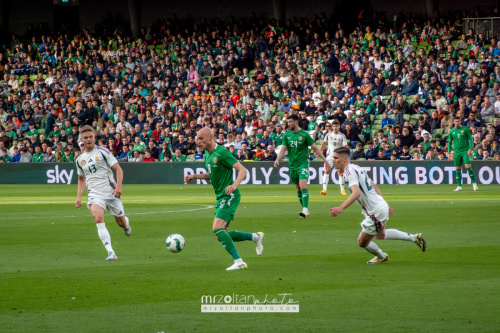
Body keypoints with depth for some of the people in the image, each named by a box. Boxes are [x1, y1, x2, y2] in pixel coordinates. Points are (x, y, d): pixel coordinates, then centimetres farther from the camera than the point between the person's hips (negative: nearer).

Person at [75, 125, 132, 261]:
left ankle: (126, 223, 50)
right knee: (98, 219, -26)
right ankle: (111, 253, -30)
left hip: (111, 193, -1)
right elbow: (81, 178, 25)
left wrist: (118, 187, -16)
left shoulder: (103, 152, -2)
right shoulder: (80, 159, 10)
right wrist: (79, 196, 14)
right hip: (95, 195, 1)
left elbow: (118, 169, -3)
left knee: (121, 222, 7)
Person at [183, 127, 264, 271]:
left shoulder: (222, 153, -17)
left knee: (218, 229, -22)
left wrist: (234, 185, -36)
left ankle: (239, 261, -20)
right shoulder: (207, 154, 12)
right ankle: (255, 237, 26)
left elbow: (242, 170, -19)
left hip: (229, 196, -10)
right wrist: (194, 176, 13)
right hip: (220, 198, 10)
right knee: (221, 235, 10)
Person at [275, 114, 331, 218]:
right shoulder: (287, 135, 5)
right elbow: (283, 149, 5)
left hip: (303, 163, -5)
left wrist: (325, 161, -4)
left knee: (303, 186, -19)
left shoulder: (304, 134, -8)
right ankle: (304, 208, 19)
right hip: (292, 165, 5)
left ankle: (305, 210, -24)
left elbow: (315, 148, -3)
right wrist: (278, 159, -15)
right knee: (298, 188, 9)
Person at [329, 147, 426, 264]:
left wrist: (340, 208, -44)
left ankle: (381, 256, 32)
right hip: (381, 206, 10)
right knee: (380, 235, 33)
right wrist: (384, 205, 26)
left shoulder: (349, 172, -21)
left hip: (375, 212, -10)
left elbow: (356, 193, -37)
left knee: (362, 242, 7)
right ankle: (414, 238, 37)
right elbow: (374, 186, 19)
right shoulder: (356, 168, 10)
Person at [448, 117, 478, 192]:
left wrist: (470, 149, -9)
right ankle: (459, 186, 7)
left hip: (465, 151, -3)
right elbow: (450, 142, 15)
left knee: (468, 166, -14)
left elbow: (471, 139, 2)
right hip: (457, 151, 3)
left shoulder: (465, 129, 0)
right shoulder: (452, 131, 8)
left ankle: (474, 183, -4)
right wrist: (449, 153, 8)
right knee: (458, 169, 2)